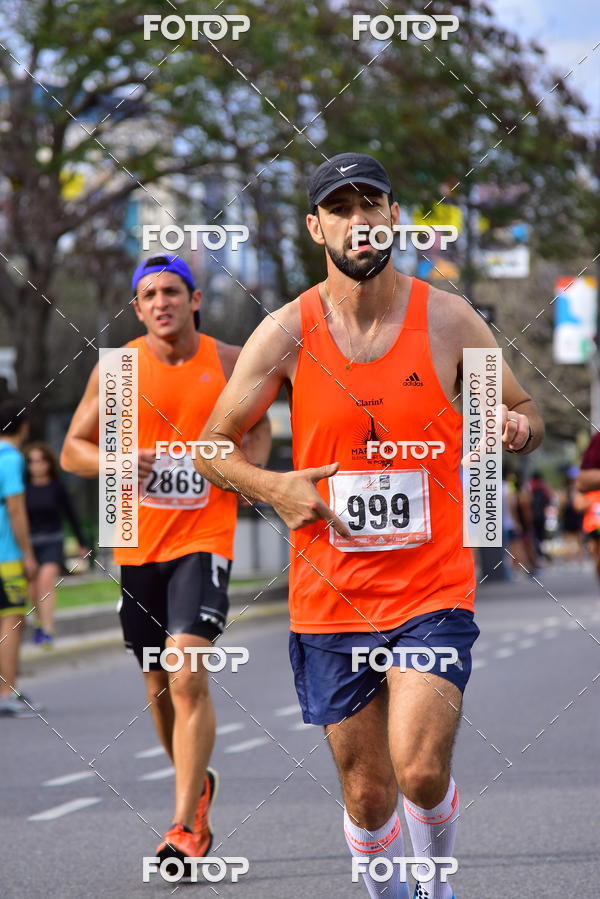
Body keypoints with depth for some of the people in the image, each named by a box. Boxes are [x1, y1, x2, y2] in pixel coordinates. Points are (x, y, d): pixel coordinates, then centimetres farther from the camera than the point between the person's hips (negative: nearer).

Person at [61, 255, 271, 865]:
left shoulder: (229, 362, 1)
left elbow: (258, 426, 18)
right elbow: (72, 450, 7)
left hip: (204, 539, -2)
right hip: (139, 545, 3)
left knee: (189, 678, -18)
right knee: (159, 686, 13)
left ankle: (186, 826, -18)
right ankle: (197, 782, 39)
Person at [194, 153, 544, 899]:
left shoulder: (448, 320, -1)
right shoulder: (286, 333, -2)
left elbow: (523, 411, 11)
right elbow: (213, 445, 7)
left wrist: (518, 427, -13)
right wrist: (273, 487, -13)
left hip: (433, 592, -1)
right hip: (330, 596, 1)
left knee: (421, 771, -16)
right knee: (366, 792, 6)